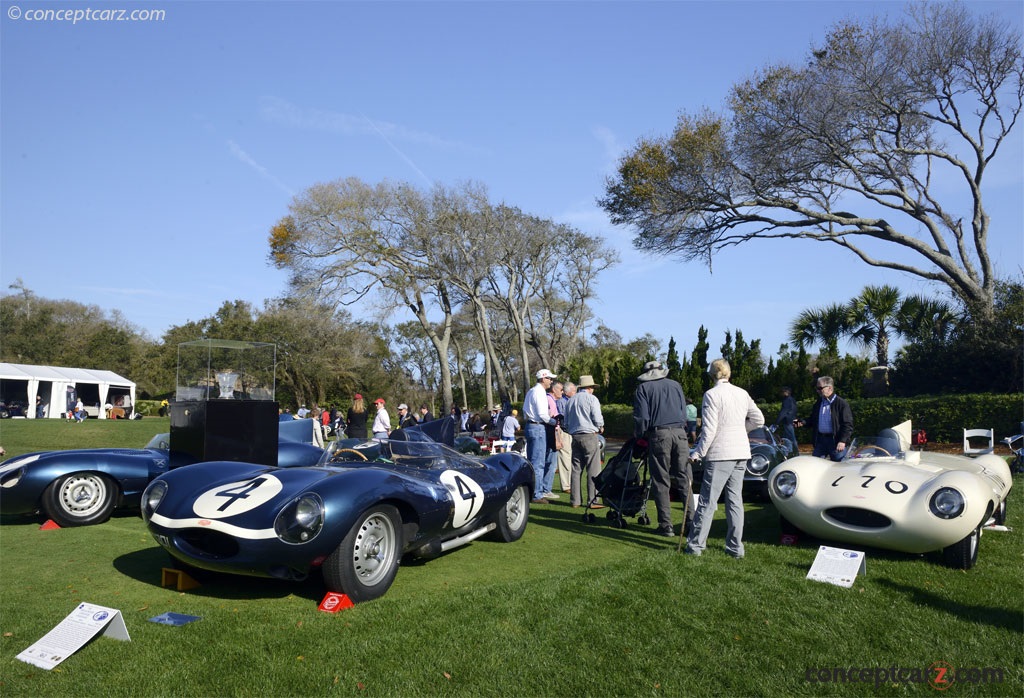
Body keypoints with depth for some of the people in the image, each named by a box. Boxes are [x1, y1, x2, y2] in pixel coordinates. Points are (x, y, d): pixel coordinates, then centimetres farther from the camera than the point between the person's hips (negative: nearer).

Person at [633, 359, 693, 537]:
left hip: (659, 434, -3)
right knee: (685, 479, 7)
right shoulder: (675, 385, 16)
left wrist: (639, 436, 11)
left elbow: (642, 417, -2)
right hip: (680, 433, 3)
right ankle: (691, 522, 5)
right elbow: (684, 413, 17)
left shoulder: (643, 388, 5)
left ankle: (666, 526, 3)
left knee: (661, 482, 3)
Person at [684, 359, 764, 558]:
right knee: (735, 499, 12)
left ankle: (696, 545, 4)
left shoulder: (712, 395, -11)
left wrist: (698, 452, -6)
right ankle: (736, 547, 16)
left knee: (707, 501, 0)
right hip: (741, 453, 6)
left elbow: (709, 429, -15)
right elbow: (758, 419, 11)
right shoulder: (742, 393, 7)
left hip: (720, 454, -6)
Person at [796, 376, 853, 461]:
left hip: (835, 440, -6)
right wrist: (803, 422, 2)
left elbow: (848, 424, -11)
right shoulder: (818, 404, 14)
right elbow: (812, 420, 23)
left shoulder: (841, 403, -8)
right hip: (820, 440, 6)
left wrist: (843, 441, -19)